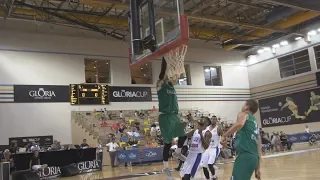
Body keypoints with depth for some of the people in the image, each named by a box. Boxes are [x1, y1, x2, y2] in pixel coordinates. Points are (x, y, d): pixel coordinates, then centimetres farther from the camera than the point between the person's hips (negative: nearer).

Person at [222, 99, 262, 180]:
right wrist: (257, 168, 25)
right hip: (253, 157, 9)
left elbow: (240, 124, -19)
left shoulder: (243, 114, 8)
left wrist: (225, 135, -11)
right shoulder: (255, 124, 30)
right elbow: (258, 146, 25)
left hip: (245, 155, -9)